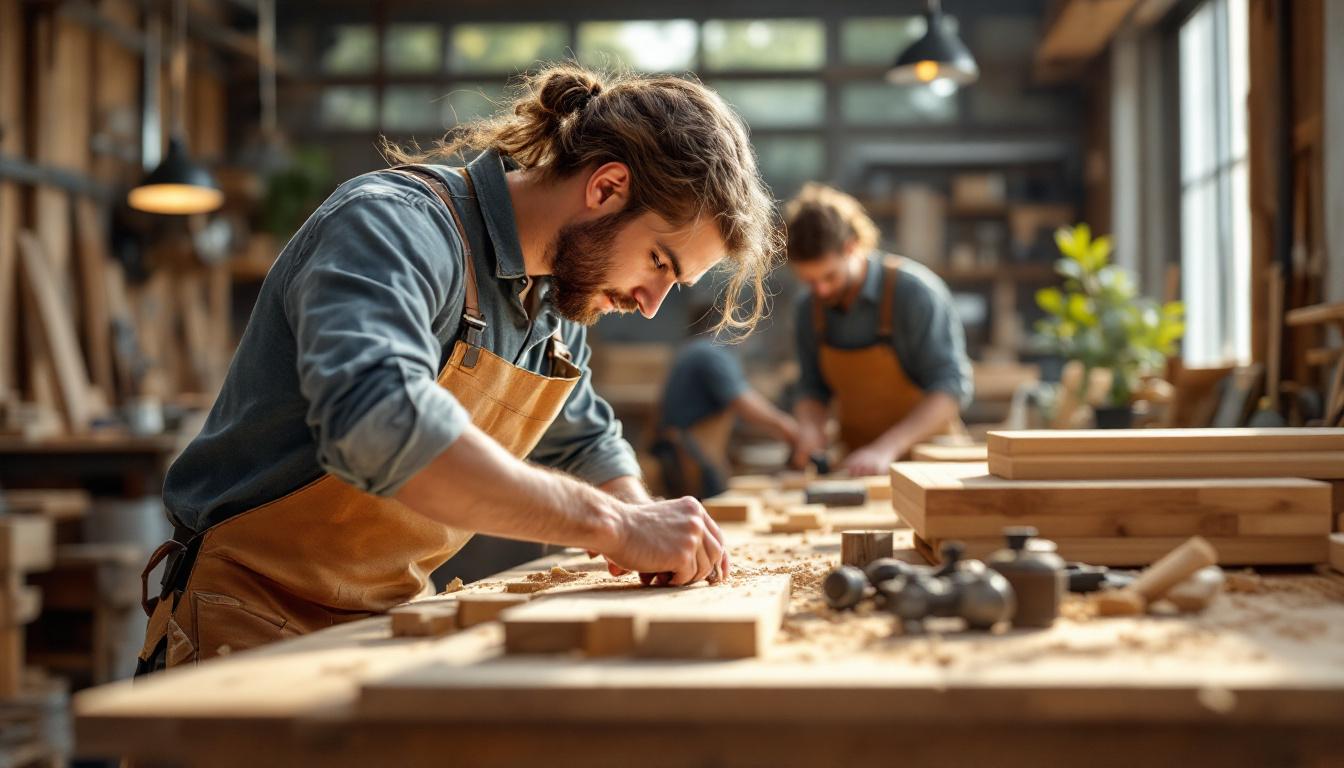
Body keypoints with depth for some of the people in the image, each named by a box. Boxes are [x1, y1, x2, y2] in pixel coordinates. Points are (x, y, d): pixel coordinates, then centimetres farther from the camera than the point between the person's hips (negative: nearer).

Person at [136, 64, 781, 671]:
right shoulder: (394, 224, -19)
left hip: (394, 619, 8)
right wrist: (612, 525, -33)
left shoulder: (557, 302, 7)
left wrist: (649, 529, 3)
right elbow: (378, 421, -38)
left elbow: (587, 443, 24)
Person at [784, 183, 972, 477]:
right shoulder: (810, 306, 2)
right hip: (855, 461, 5)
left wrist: (886, 448, -30)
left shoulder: (915, 291, -15)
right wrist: (810, 427, -11)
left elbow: (951, 387, -19)